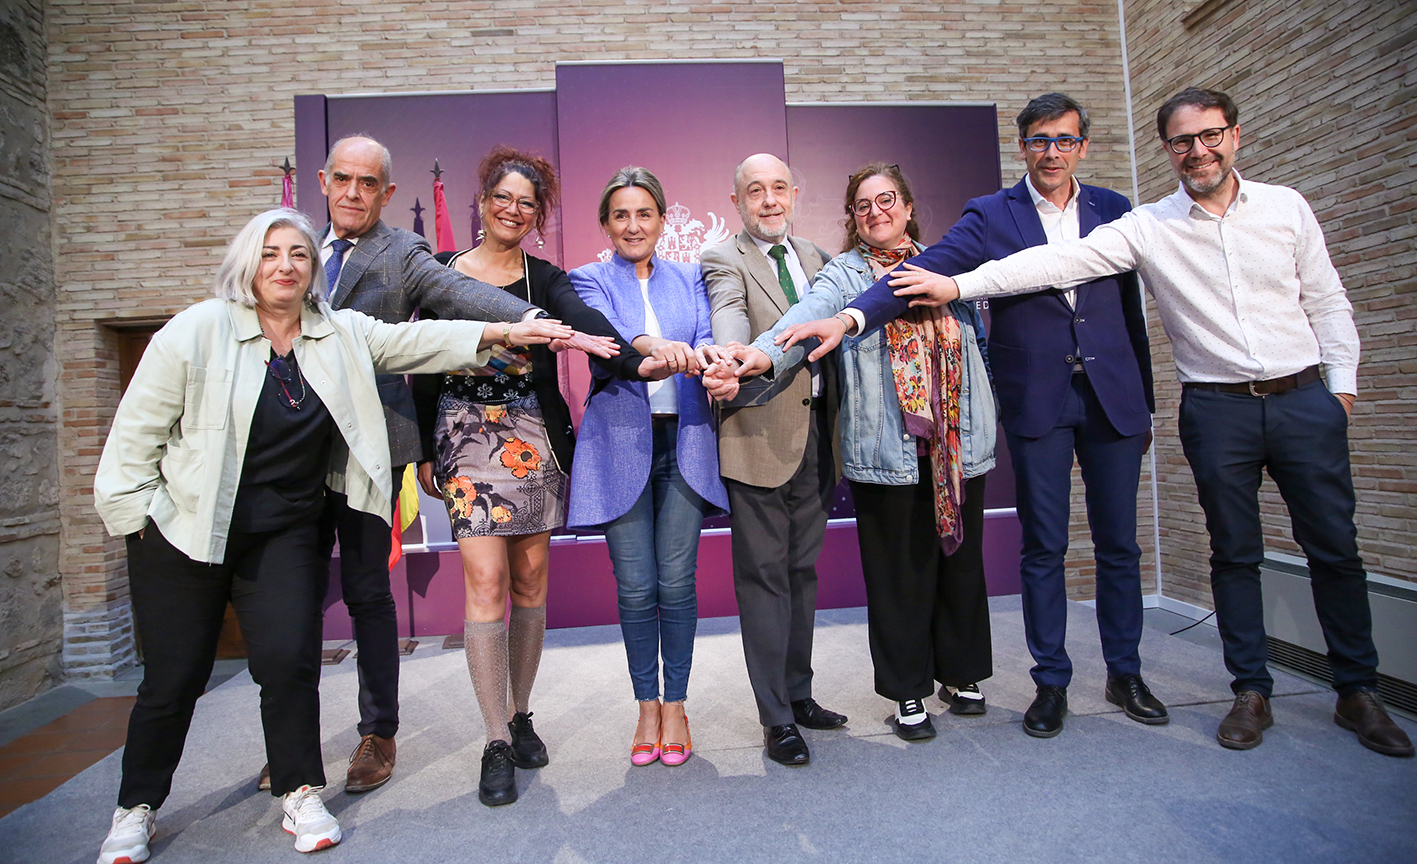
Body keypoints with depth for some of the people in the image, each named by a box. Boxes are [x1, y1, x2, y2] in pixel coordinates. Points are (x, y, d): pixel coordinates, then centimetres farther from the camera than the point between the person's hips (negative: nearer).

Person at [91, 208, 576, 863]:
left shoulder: (341, 334, 3)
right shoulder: (198, 331, -6)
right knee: (174, 678, 6)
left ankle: (301, 794, 14)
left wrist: (502, 332, -19)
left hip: (286, 533, 2)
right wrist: (137, 518, -4)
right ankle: (136, 808, 30)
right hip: (184, 532, -1)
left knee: (291, 662, -6)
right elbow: (136, 431, -3)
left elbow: (416, 341, -7)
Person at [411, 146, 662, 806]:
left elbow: (588, 326, -14)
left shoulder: (546, 280, 6)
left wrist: (638, 360, -34)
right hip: (467, 441, -1)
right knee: (486, 581, -8)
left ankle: (520, 714, 25)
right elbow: (425, 365, 9)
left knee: (530, 578, 6)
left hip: (535, 441, 1)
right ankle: (497, 744, 3)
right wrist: (424, 451, 6)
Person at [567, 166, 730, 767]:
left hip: (684, 440, 1)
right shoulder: (589, 280, 7)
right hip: (621, 443, -1)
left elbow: (705, 339, -2)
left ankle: (675, 704, 21)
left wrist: (707, 354, -27)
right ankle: (647, 706, 23)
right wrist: (653, 345, -36)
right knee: (635, 587, 3)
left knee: (677, 581, 3)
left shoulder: (688, 279, 14)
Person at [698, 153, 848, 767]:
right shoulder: (723, 261, -4)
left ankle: (798, 694, 30)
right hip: (760, 434, -6)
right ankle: (776, 718, 14)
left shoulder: (815, 258, 17)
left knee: (801, 568, 15)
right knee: (764, 574, 1)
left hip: (815, 433, 6)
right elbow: (728, 323, -23)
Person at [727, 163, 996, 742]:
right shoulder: (843, 273, 2)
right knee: (899, 569, 3)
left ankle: (962, 672, 33)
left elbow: (976, 336, 21)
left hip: (959, 441, 4)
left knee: (961, 558, 12)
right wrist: (763, 353, -37)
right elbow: (809, 314, -18)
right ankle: (908, 692, 21)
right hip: (887, 447, -4)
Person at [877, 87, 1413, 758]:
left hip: (1304, 398, 2)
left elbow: (1327, 302, 11)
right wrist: (958, 285, -21)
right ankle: (1252, 692, 21)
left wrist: (1342, 384, 4)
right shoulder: (1147, 227, -2)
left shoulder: (1286, 207, 5)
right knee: (1234, 552, 6)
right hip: (1216, 407, -2)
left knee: (1335, 548, 7)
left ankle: (1358, 692, 25)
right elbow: (1059, 261, -11)